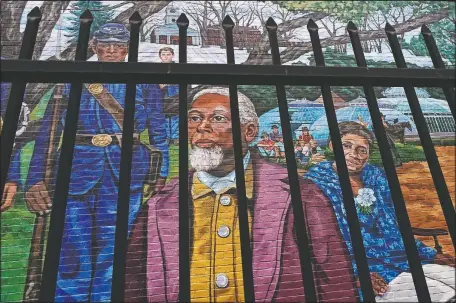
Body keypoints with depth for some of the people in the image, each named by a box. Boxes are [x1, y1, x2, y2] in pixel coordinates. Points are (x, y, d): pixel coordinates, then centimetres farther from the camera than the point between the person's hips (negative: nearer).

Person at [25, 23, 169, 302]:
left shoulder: (145, 82, 9)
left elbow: (159, 132, 7)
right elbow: (47, 132, 6)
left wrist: (161, 174, -2)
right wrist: (36, 179, -4)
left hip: (125, 175, 0)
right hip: (76, 174, 1)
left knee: (110, 259, 5)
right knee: (72, 259, 4)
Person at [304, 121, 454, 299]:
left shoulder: (375, 177, 6)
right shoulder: (316, 179, -9)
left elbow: (392, 229, 10)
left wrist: (433, 256, 1)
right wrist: (357, 273, -26)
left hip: (379, 253, 6)